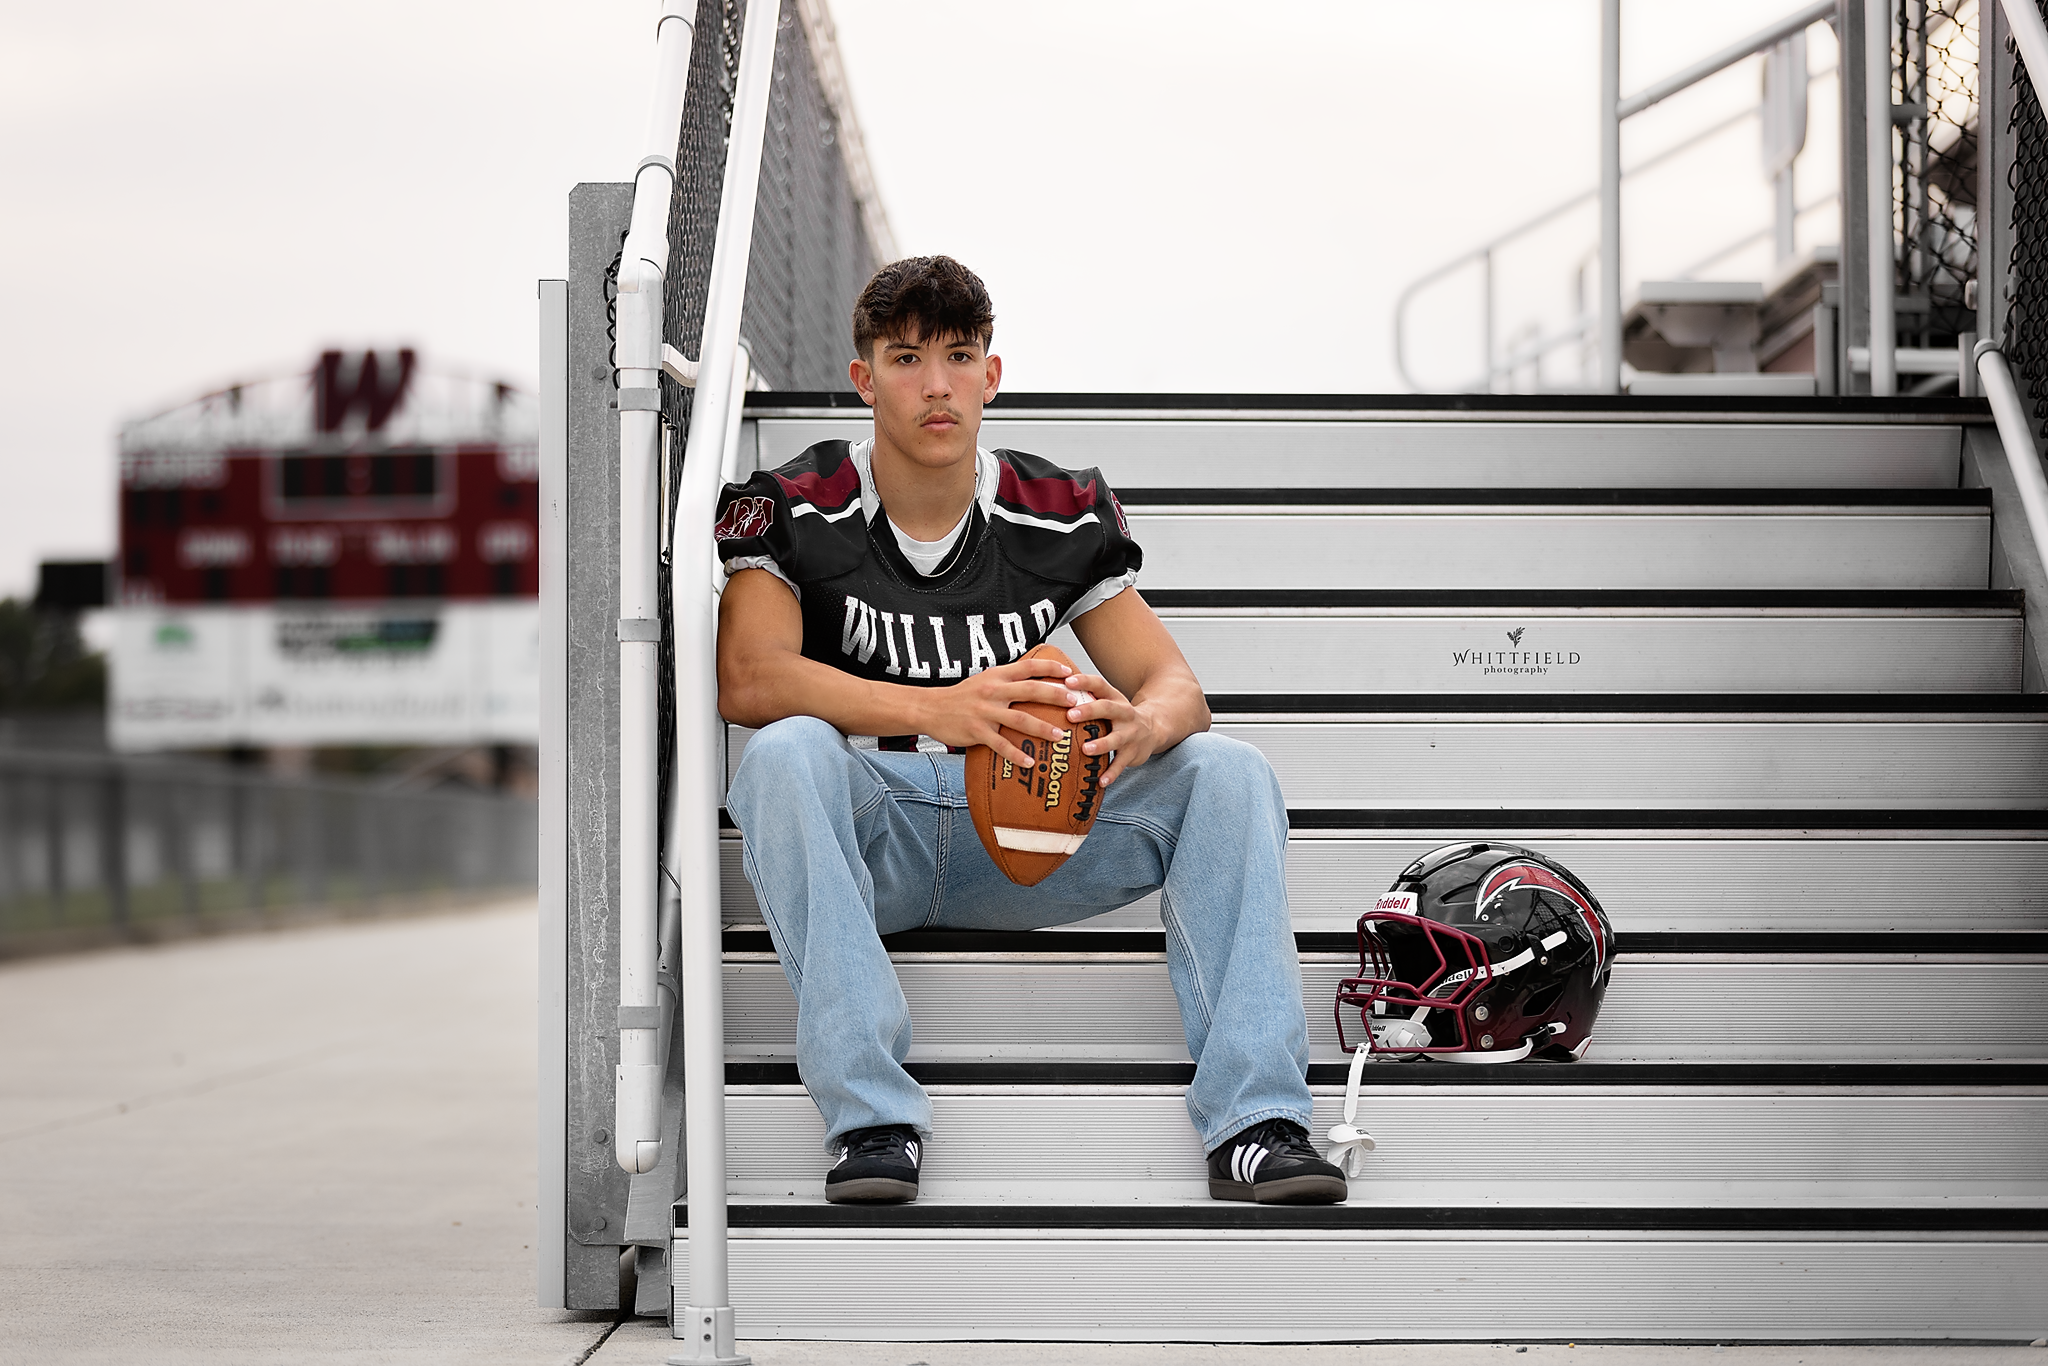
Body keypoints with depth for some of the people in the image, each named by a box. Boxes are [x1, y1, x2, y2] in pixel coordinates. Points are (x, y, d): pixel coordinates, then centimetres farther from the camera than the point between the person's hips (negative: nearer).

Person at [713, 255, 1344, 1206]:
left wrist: (1142, 725, -26)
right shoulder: (794, 513, -4)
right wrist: (936, 711, -34)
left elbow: (1177, 685, 2)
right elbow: (746, 680, -20)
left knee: (1227, 774, -17)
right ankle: (870, 1116, -37)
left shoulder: (1061, 519, 5)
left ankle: (1253, 1121, -27)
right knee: (786, 753, -35)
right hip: (864, 834, -3)